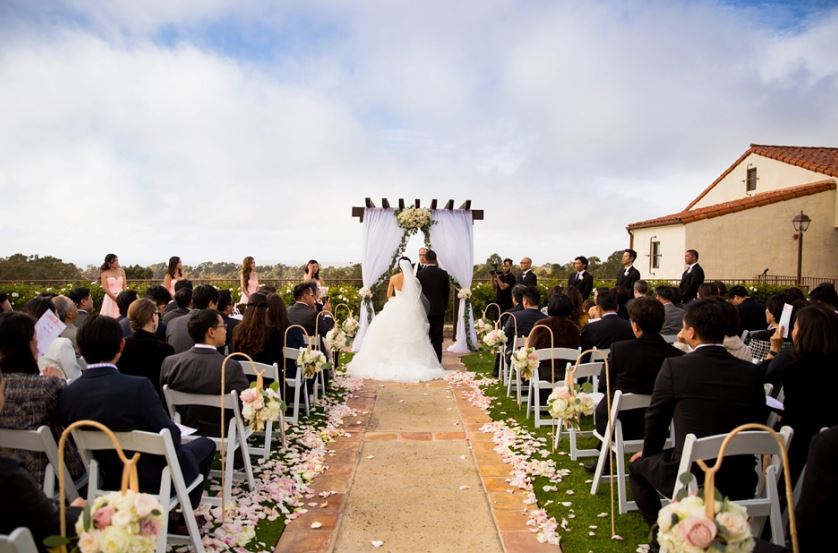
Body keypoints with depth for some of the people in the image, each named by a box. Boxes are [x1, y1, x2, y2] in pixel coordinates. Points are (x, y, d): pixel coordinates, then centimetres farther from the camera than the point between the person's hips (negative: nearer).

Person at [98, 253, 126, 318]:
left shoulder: (121, 271, 8)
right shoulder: (104, 273, -2)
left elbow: (124, 286, 7)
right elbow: (105, 288, -7)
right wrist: (115, 298, -13)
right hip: (110, 297, -3)